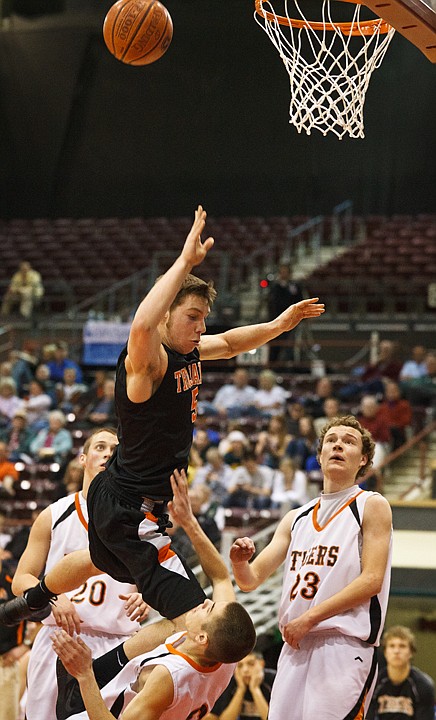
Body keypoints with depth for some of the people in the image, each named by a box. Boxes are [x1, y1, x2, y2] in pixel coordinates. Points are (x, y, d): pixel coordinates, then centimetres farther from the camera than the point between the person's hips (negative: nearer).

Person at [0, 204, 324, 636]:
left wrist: (277, 326, 7)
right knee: (192, 614, -19)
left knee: (101, 560, 39)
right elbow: (142, 327, -51)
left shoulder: (189, 351, 2)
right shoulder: (147, 359, -26)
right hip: (131, 511, -11)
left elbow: (230, 343, 23)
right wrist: (184, 263, -48)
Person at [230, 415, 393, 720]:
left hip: (345, 645, -6)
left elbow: (371, 580, -8)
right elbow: (251, 580, 19)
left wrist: (308, 619, -12)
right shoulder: (296, 519, 21)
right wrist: (240, 563, -6)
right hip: (295, 647, 6)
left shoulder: (373, 506, 3)